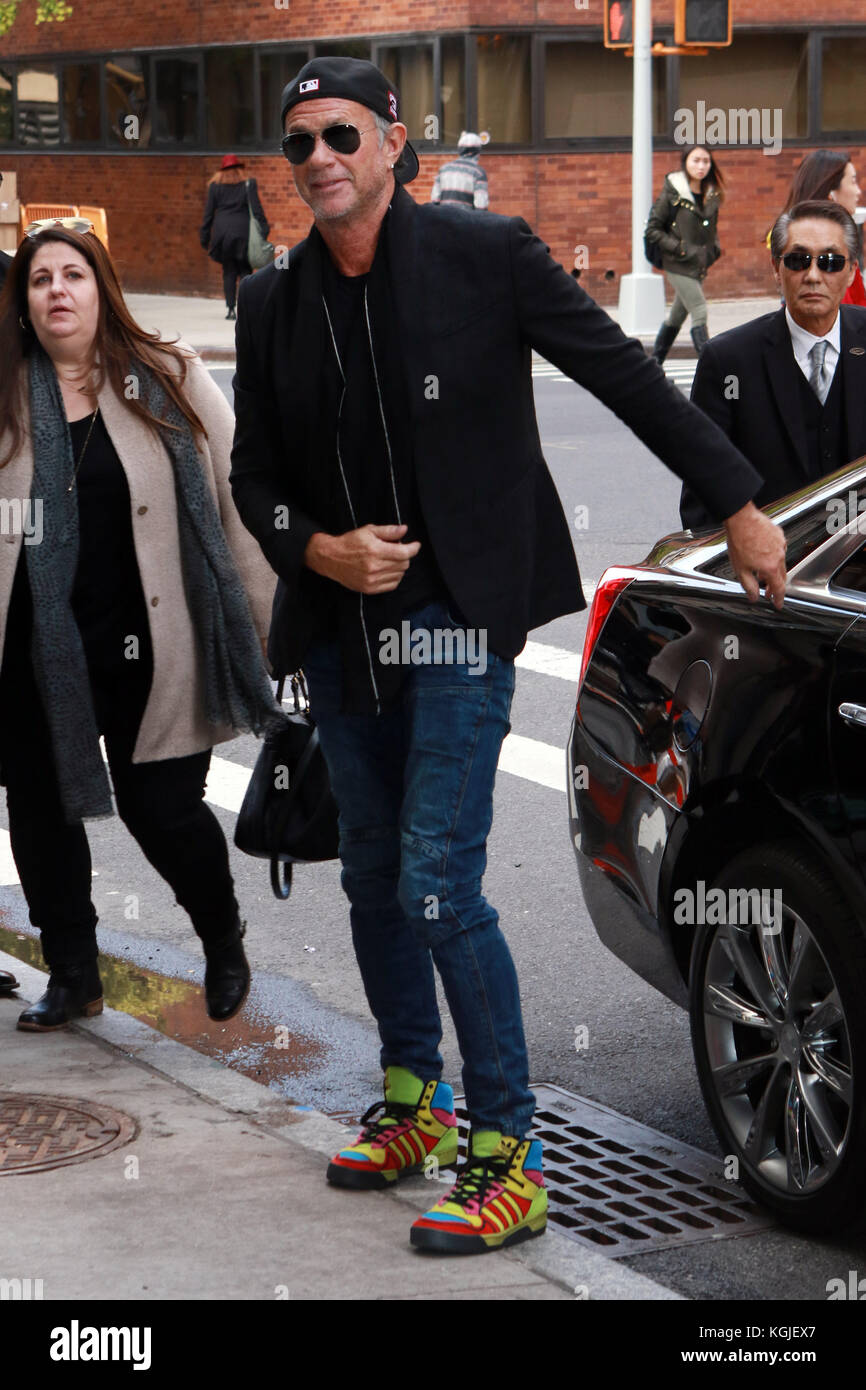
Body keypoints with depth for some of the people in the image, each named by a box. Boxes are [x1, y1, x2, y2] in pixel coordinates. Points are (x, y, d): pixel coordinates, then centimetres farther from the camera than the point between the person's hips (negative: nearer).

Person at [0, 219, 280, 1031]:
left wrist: (274, 621, -1)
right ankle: (72, 976, 29)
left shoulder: (171, 383, 0)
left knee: (162, 811, 1)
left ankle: (222, 943, 30)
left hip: (149, 648, -2)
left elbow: (236, 501, 1)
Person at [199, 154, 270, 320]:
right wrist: (263, 229, -4)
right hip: (242, 231, -2)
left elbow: (209, 212, 6)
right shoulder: (248, 185, 0)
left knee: (228, 271, 7)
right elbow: (256, 209, -5)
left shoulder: (215, 186, 4)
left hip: (222, 231, 2)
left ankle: (230, 307, -2)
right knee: (245, 270, 4)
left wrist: (204, 236, 10)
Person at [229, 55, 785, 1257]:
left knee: (439, 886, -12)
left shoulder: (486, 256, -8)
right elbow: (254, 475, 12)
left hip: (457, 619, -5)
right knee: (374, 878, 15)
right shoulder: (272, 303, 5)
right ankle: (411, 1103, 33)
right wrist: (315, 548, -9)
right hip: (339, 625, 6)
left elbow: (626, 376, -2)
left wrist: (739, 505, 0)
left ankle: (508, 1161, -2)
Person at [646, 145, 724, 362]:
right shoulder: (672, 194, -10)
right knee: (699, 313, -14)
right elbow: (652, 230, -8)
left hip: (700, 266, 6)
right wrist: (680, 249, -15)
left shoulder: (712, 195, 8)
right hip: (678, 265, -6)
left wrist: (715, 248, 6)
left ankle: (655, 364, 26)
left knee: (677, 315, 13)